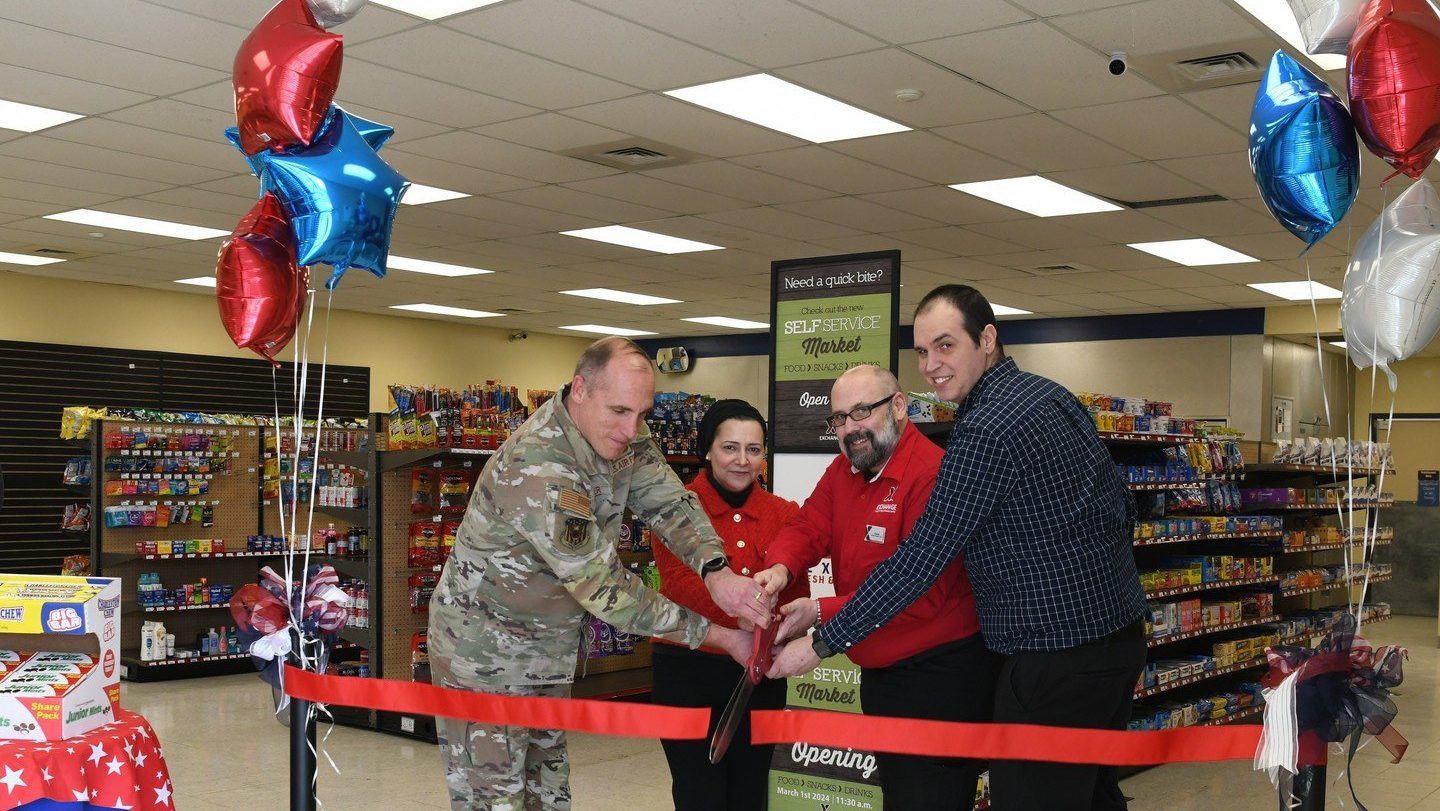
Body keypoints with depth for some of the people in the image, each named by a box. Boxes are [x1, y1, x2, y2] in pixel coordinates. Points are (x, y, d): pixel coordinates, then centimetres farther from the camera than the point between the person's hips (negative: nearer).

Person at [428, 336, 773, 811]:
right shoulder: (539, 471, -32)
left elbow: (668, 502, -13)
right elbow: (604, 589, -30)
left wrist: (716, 570, -35)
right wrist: (719, 636, -25)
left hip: (552, 647, 8)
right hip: (485, 654, -8)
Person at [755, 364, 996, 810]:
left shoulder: (934, 473, -22)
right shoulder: (843, 470, 8)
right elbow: (807, 528, 2)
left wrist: (820, 613, -25)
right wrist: (780, 568, -22)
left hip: (939, 677, -9)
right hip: (879, 674, 9)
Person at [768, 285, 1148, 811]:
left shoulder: (987, 431, -21)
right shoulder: (1053, 397, 8)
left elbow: (921, 560, -21)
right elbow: (1123, 509, 16)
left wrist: (821, 645, -15)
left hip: (1058, 658, -10)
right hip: (1118, 635, 10)